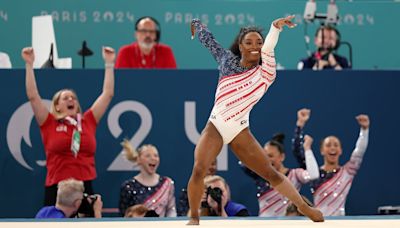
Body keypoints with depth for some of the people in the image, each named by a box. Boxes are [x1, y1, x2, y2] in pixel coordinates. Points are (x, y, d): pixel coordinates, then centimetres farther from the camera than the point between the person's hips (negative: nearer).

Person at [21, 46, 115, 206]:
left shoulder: (88, 121, 12)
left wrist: (109, 64, 13)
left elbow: (107, 94, 14)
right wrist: (29, 64, -4)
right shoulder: (50, 124, 5)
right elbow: (33, 96, -1)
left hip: (85, 188, 2)